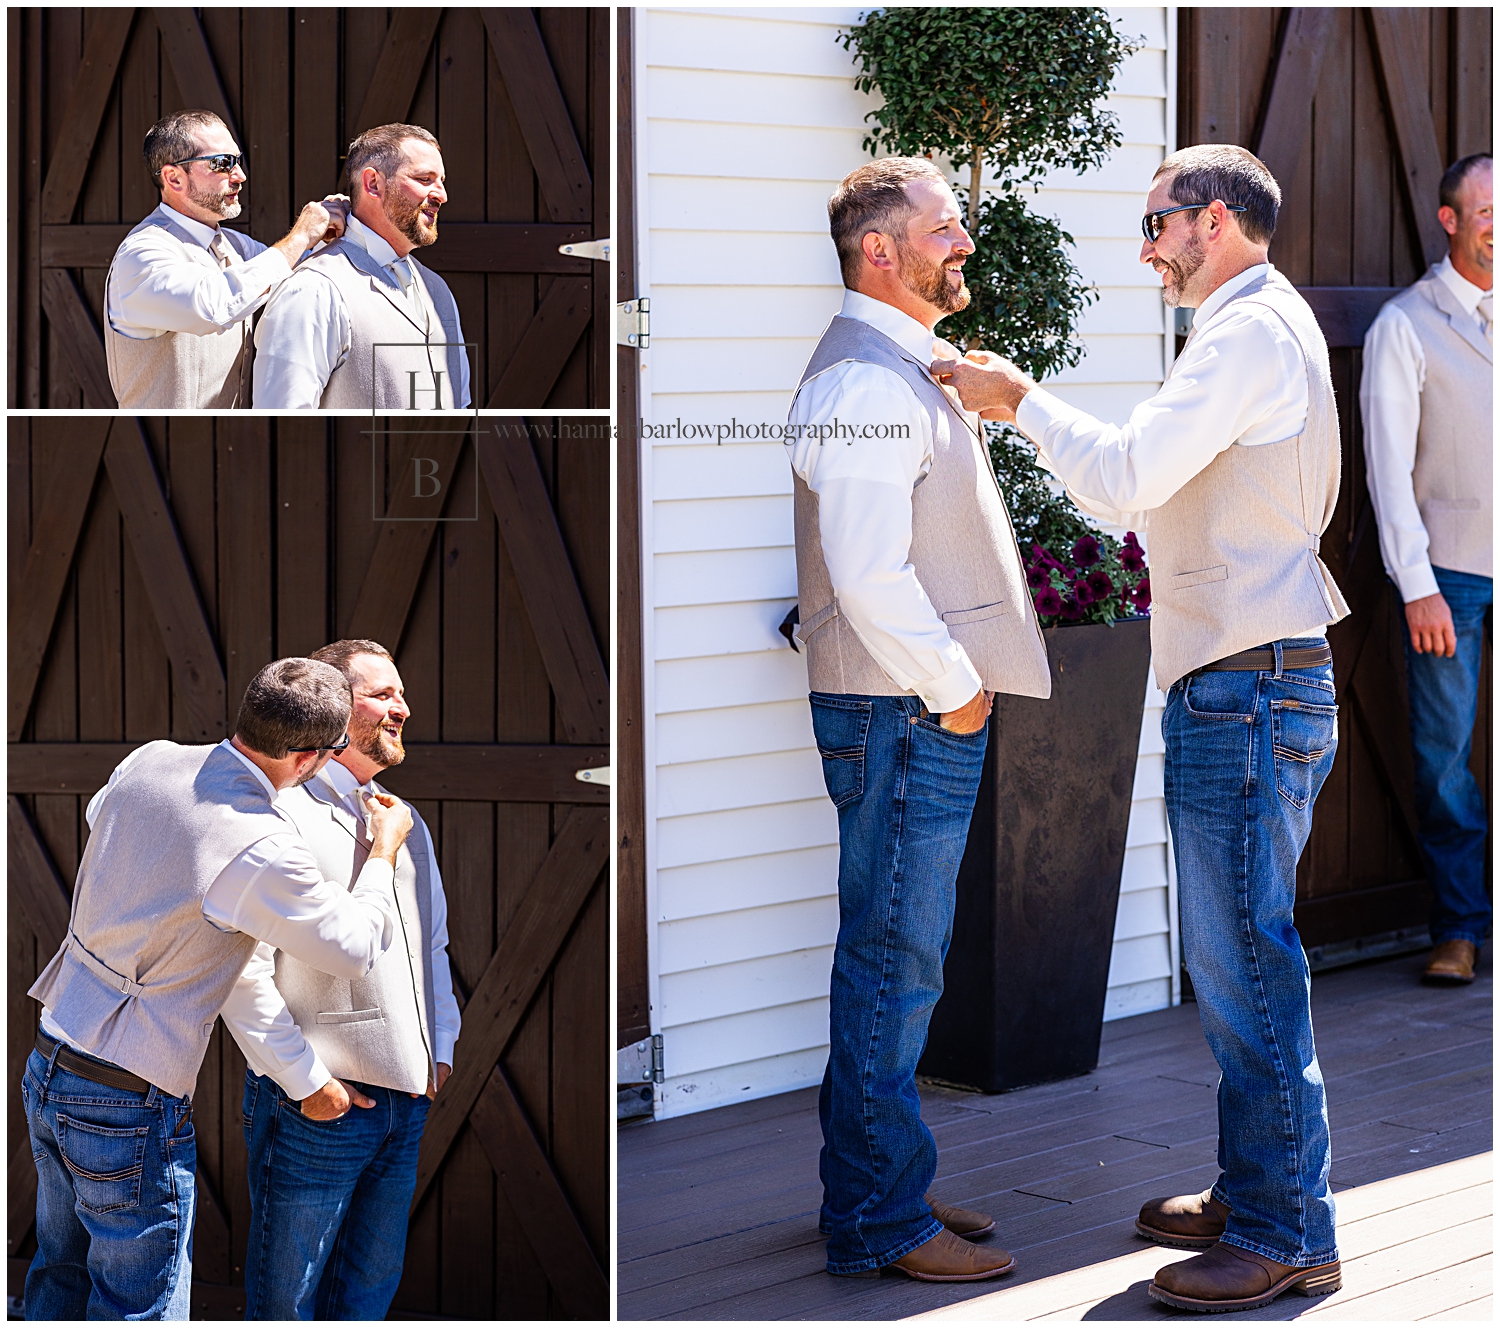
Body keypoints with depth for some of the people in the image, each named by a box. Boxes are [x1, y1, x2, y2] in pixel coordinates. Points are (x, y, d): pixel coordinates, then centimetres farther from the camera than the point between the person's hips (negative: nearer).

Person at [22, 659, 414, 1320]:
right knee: (140, 1309, 3)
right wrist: (385, 850, 5)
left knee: (60, 1277, 21)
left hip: (48, 1067, 8)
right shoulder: (262, 849, -24)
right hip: (128, 1110, -8)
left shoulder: (148, 762, -2)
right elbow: (352, 947, -11)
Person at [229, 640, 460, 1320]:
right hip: (315, 1104, -7)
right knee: (287, 1296, 4)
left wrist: (441, 1048, 12)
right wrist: (307, 1081, -17)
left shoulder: (405, 824, 14)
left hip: (405, 1103, 7)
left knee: (371, 1287, 16)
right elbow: (243, 972, -17)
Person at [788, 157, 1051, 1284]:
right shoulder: (867, 381, -17)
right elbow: (869, 575, -25)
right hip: (904, 715, -11)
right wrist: (953, 686, -15)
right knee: (893, 961, -5)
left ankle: (882, 1186, 24)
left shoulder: (904, 368, 18)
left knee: (896, 960, 15)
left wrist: (964, 680, 18)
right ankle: (881, 1223, 2)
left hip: (928, 708, 11)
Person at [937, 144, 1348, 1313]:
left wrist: (1021, 400, -8)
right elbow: (1154, 489, 21)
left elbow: (1125, 479, -21)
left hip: (1249, 691, -11)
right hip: (1244, 685, 11)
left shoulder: (1253, 332, -14)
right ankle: (1254, 1194, 24)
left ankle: (1288, 1237, -1)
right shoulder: (1265, 326, 20)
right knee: (1239, 957, 16)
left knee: (1247, 964, -7)